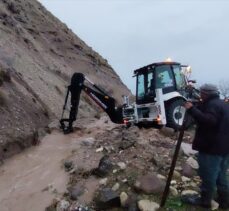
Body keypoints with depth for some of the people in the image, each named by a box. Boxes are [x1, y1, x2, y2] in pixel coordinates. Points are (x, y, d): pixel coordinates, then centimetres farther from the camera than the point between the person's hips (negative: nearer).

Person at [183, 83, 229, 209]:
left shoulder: (212, 104, -16)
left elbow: (208, 120, -32)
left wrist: (192, 109, -30)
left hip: (212, 147, -10)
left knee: (208, 175, 2)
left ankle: (205, 201, 14)